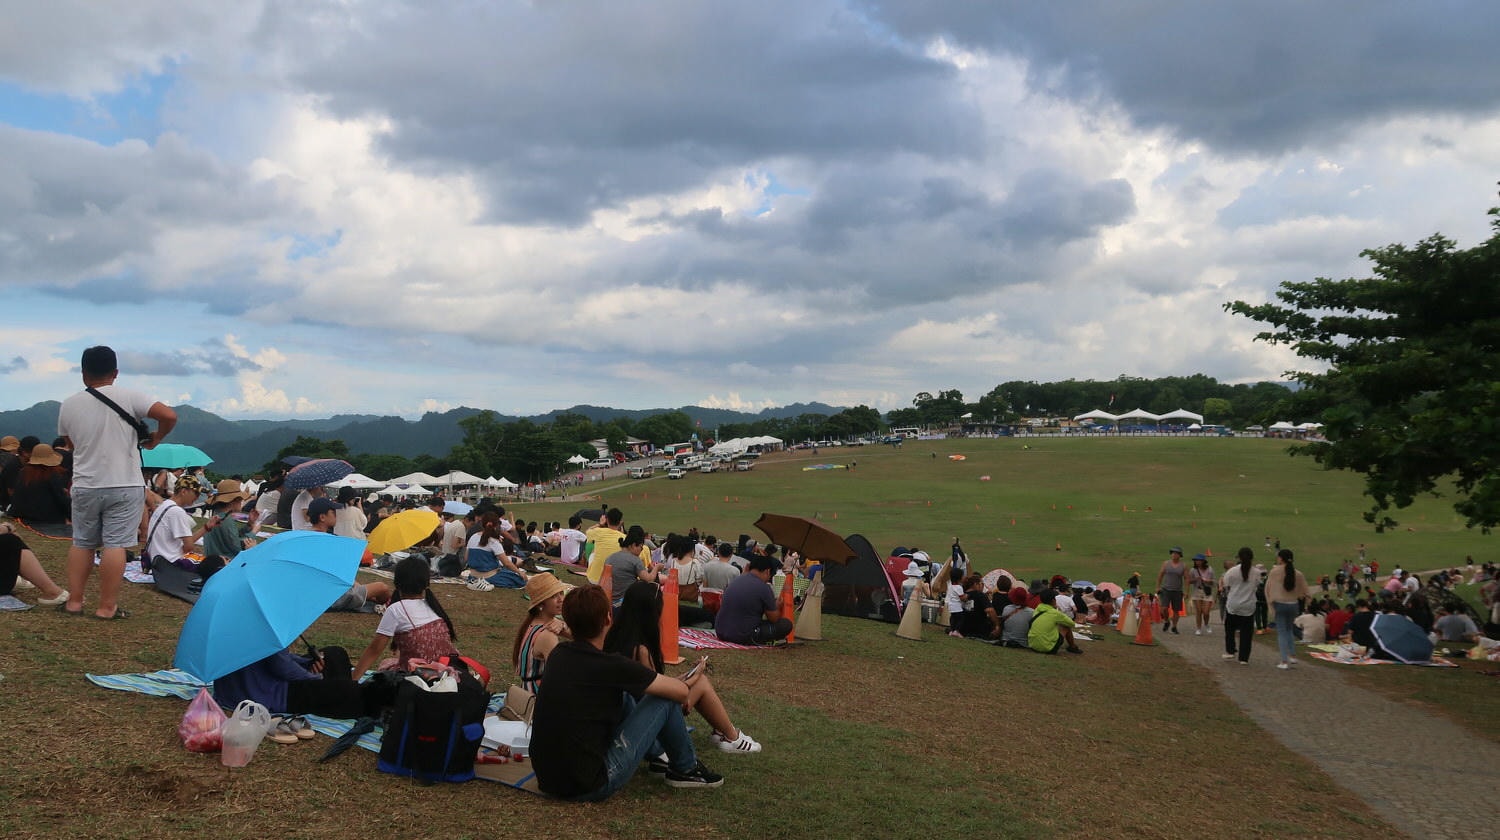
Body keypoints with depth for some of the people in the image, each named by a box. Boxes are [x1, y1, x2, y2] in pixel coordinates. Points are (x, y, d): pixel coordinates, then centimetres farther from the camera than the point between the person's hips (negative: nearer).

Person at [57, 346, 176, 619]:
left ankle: (74, 601, 19)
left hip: (84, 486, 3)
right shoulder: (128, 397, -8)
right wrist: (155, 439, 2)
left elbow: (70, 443, 16)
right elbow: (169, 416, -15)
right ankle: (107, 607, -1)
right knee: (115, 545, -2)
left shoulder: (68, 405, 2)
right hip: (124, 486, -3)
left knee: (82, 543, 16)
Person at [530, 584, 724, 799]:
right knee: (665, 699, -1)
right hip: (590, 787, -8)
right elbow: (681, 692, -9)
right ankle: (685, 769, 20)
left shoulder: (558, 654, 3)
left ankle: (656, 755, 39)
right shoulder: (610, 666, -19)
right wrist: (684, 685, 16)